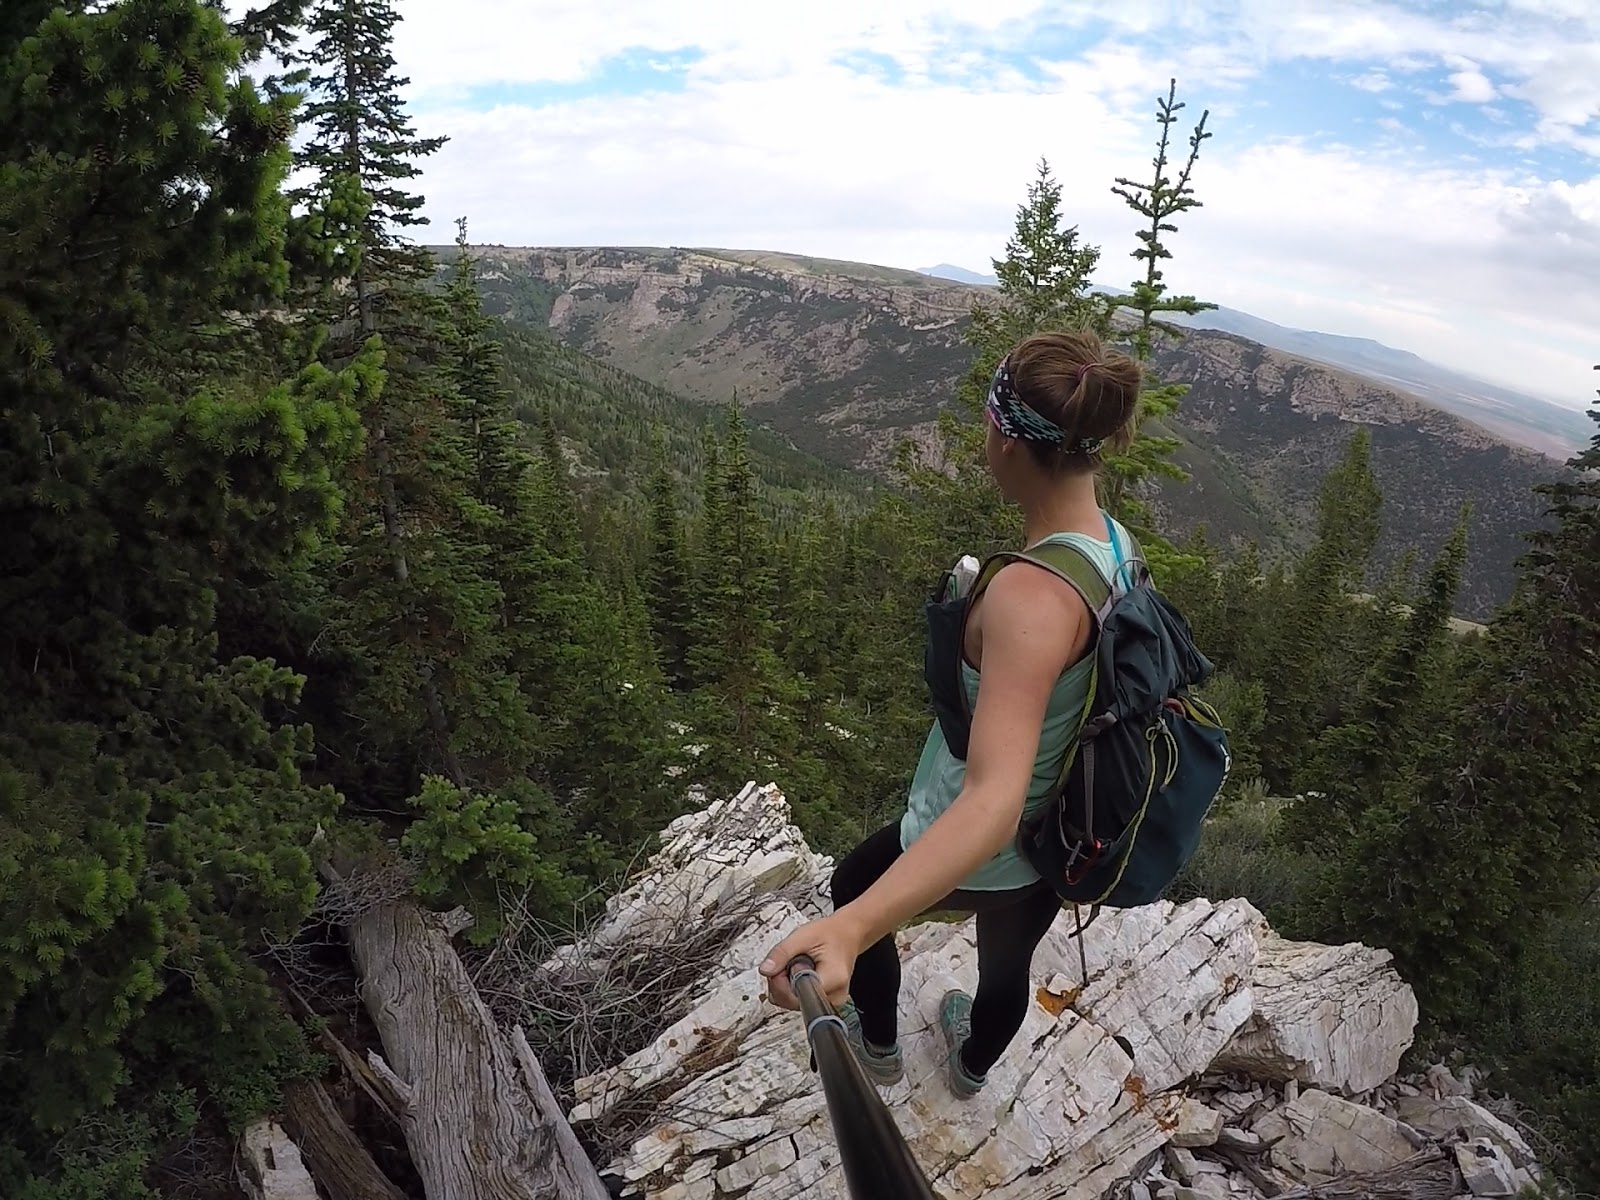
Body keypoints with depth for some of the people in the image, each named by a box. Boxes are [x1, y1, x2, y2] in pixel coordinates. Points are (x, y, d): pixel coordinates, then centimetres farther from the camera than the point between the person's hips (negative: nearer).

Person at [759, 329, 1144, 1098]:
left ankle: (879, 1047, 52)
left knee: (852, 888, 27)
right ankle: (972, 1067, 67)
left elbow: (994, 800, -50)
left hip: (978, 854, -7)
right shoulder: (1112, 541, -12)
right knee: (1009, 962, 35)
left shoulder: (1030, 596, -39)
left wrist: (850, 927, -62)